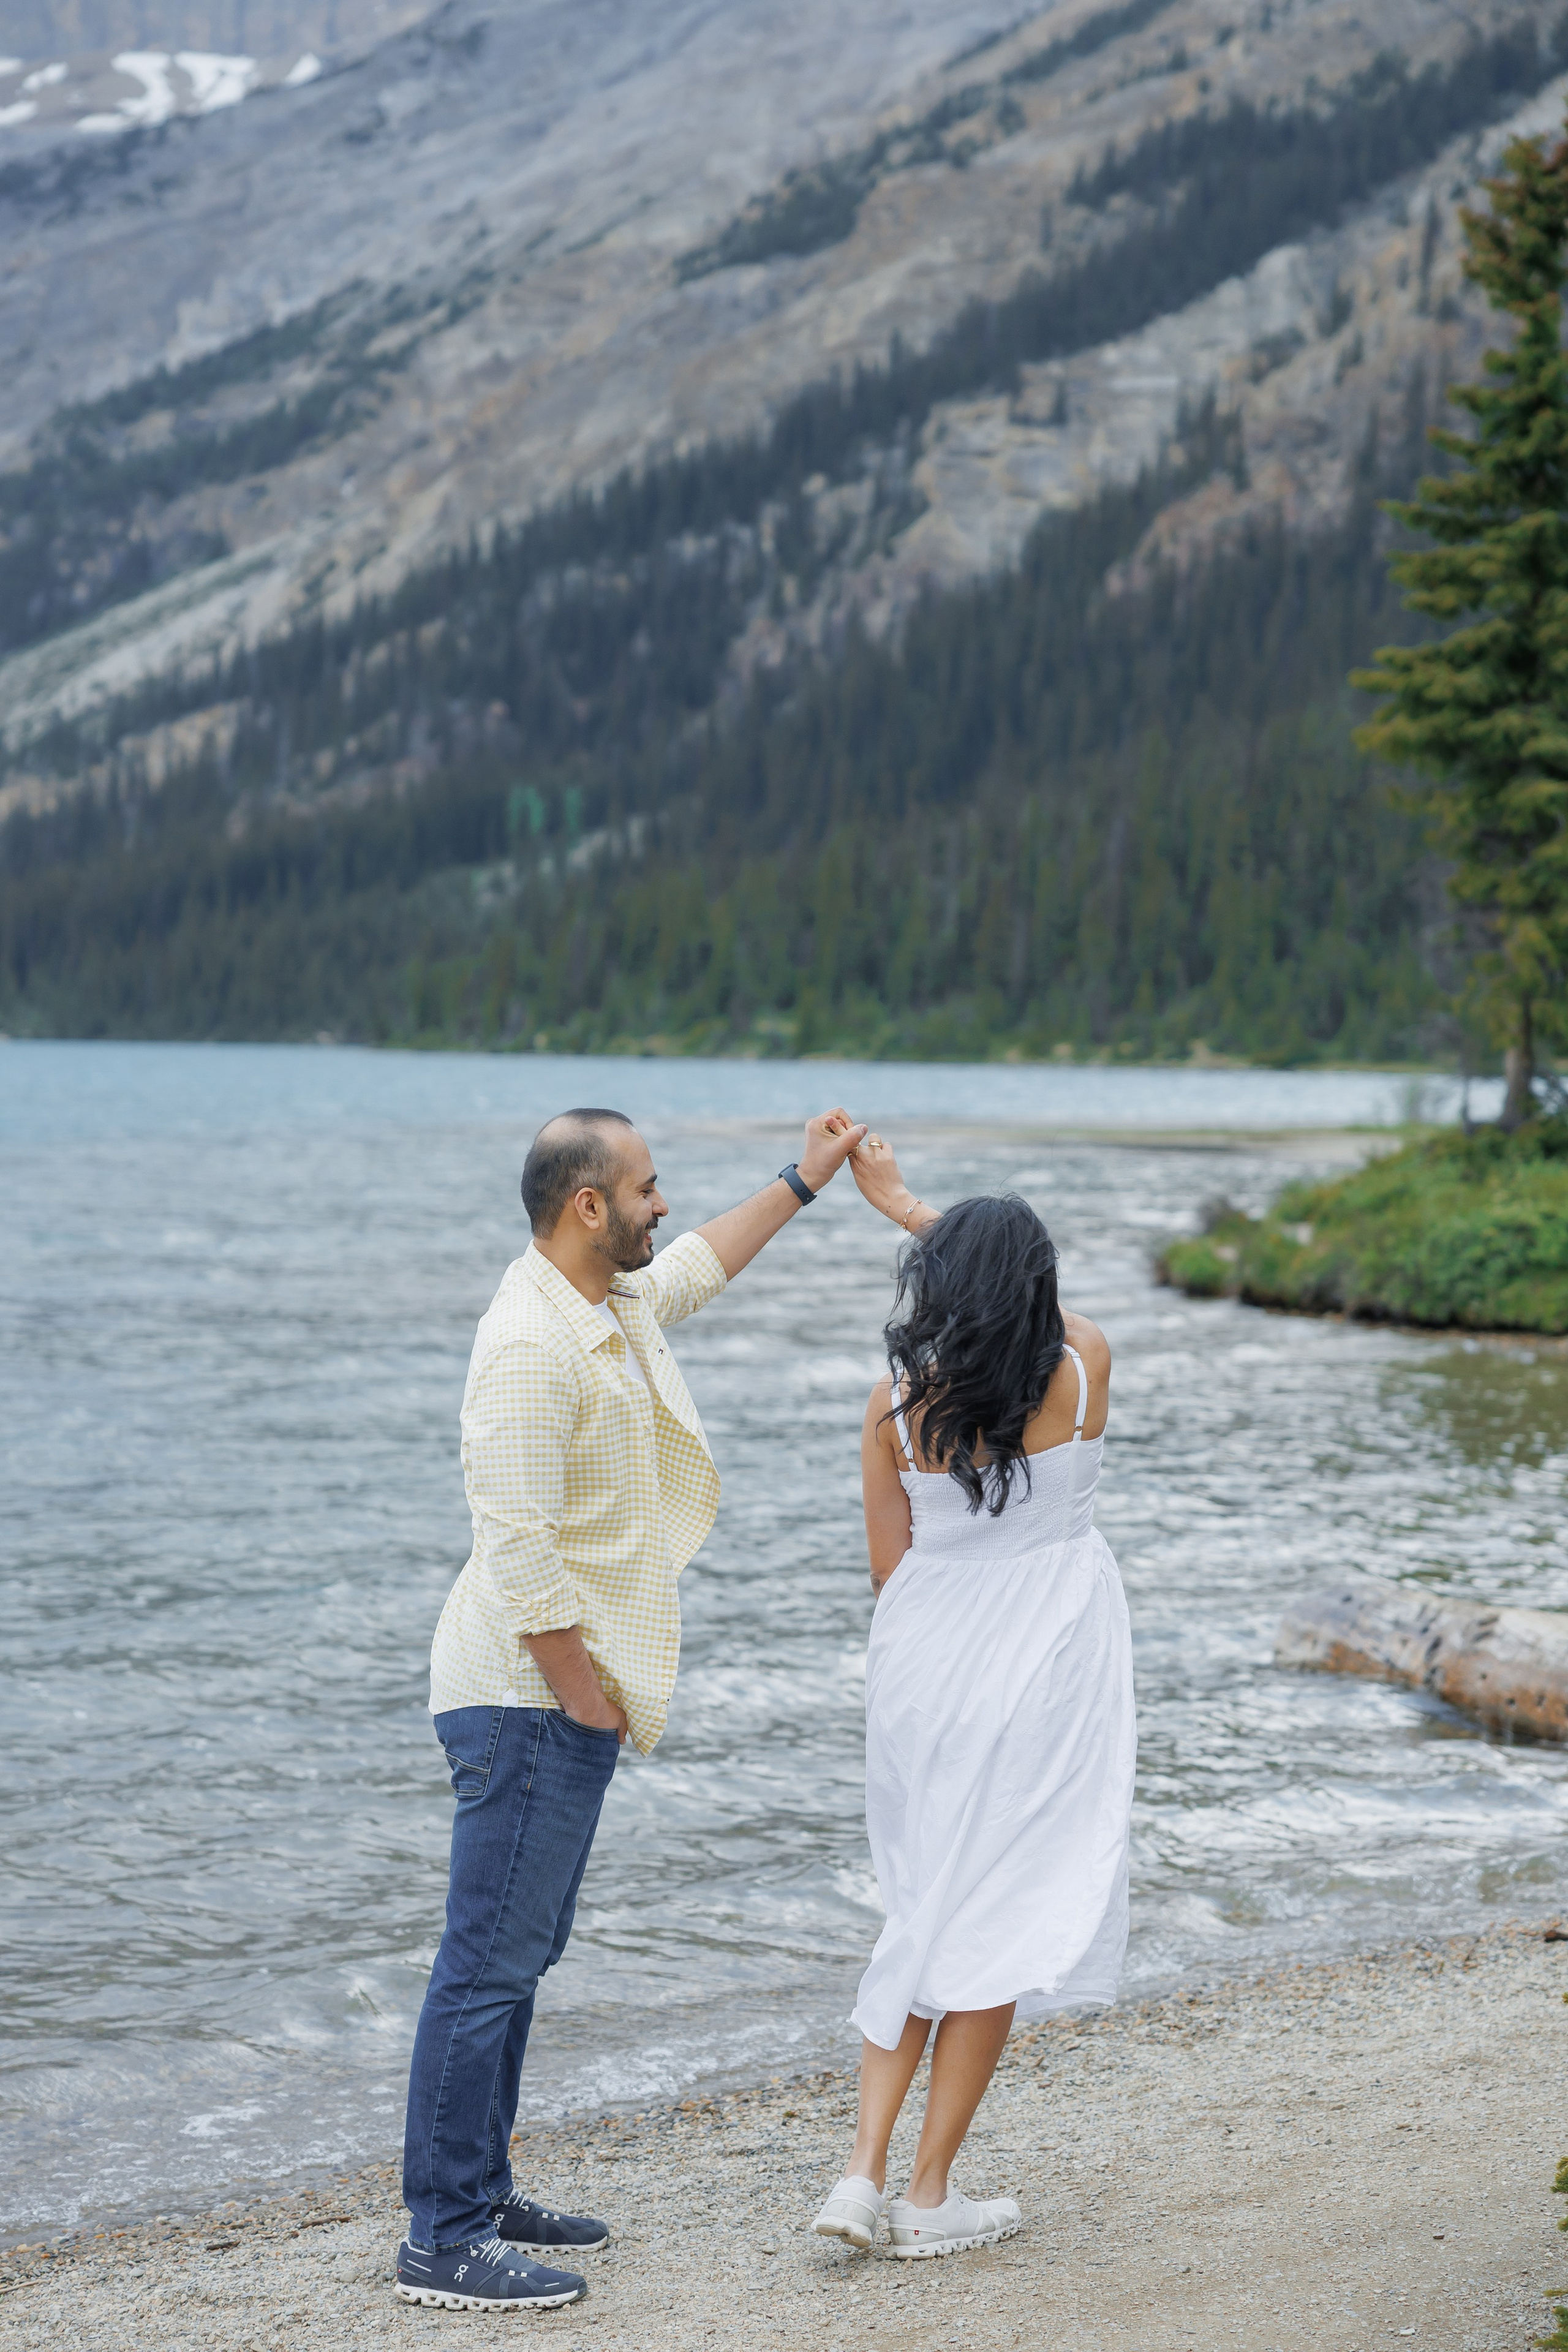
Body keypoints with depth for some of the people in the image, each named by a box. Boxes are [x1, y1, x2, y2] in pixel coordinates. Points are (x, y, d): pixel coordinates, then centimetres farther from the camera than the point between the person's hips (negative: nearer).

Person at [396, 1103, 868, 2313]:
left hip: (565, 1693, 11)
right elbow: (519, 1548, -24)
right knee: (491, 1962, -7)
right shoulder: (534, 1343, -21)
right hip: (532, 1697, -11)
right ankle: (445, 2239, -3)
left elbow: (695, 1269, 35)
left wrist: (804, 1183, 37)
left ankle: (481, 2195, 25)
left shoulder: (611, 1302, 10)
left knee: (520, 1953, 16)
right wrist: (583, 1697, -19)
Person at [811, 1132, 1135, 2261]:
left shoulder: (893, 1406, -6)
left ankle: (864, 2171, 10)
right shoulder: (1085, 1370, -8)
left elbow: (890, 1568, 0)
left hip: (924, 1662, 2)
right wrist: (898, 1200, 20)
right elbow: (1028, 1298, 14)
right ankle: (931, 2195, 9)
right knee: (997, 1920, 6)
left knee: (925, 1912, 17)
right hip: (1045, 1669, -2)